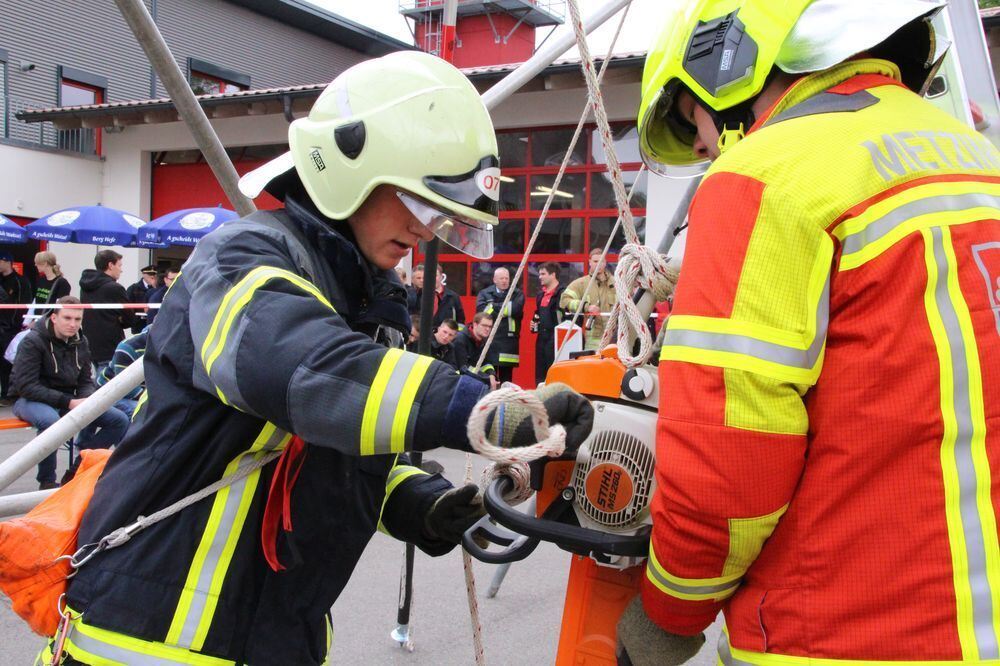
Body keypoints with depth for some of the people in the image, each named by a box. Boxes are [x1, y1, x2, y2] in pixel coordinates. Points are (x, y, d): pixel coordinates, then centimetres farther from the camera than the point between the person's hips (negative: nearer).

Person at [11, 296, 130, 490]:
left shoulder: (80, 342, 5)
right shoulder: (32, 342, -13)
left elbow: (86, 381, 11)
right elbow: (26, 386, -20)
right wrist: (68, 402, -26)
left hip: (68, 402, 6)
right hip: (31, 401, -6)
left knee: (120, 420, -9)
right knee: (50, 421, -41)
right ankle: (47, 482, -19)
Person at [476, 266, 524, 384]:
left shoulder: (517, 293, 8)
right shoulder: (484, 293, 9)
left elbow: (516, 309, -12)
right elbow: (481, 310, -10)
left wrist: (495, 307, -7)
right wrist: (504, 310, -9)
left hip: (509, 340, 0)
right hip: (489, 339, 0)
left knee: (506, 379, 6)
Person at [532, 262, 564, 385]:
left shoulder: (562, 293, -10)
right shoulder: (540, 295, 18)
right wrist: (534, 322, 12)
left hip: (555, 338, -9)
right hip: (541, 337, 9)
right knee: (539, 374, 11)